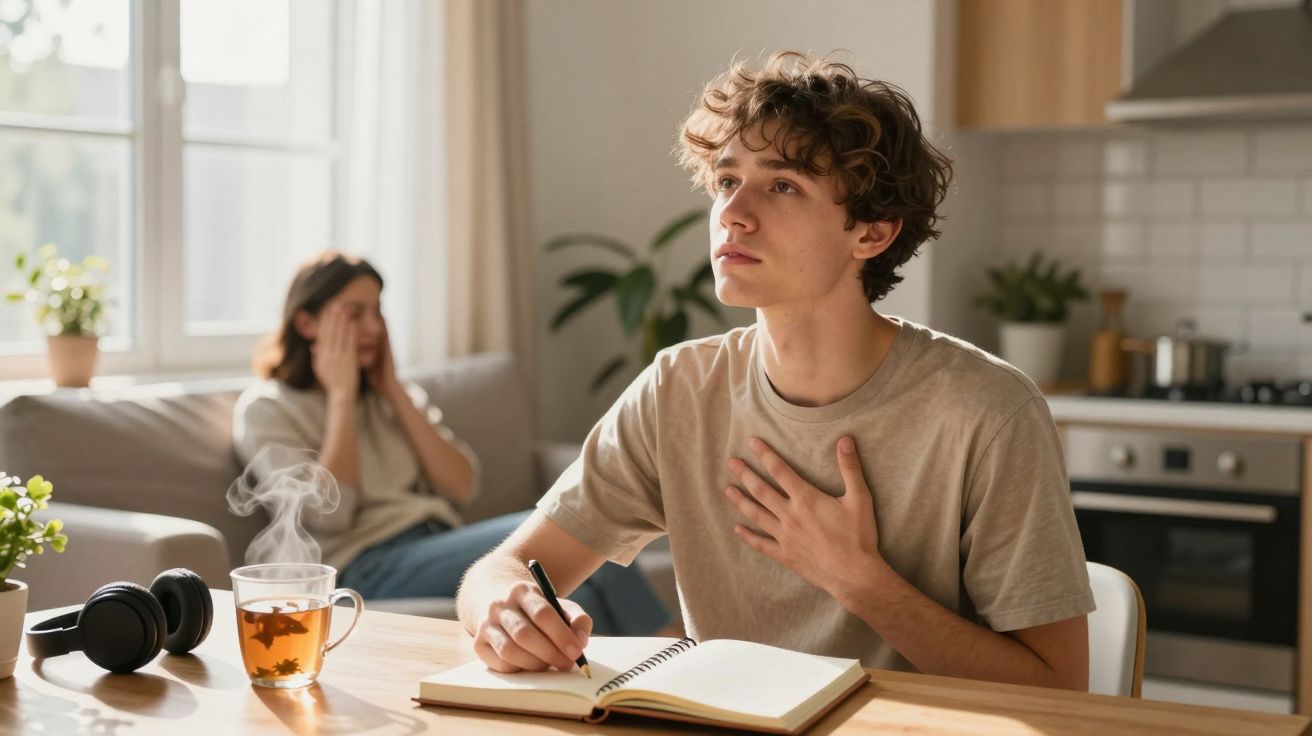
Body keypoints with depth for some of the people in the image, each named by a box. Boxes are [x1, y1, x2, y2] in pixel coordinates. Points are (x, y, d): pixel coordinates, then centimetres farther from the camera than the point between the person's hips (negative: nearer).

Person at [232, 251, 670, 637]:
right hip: (368, 571, -5)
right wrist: (341, 395, -3)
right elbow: (328, 513, -11)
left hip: (438, 550, 6)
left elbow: (461, 487, 7)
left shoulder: (393, 396, 21)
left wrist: (393, 391, 6)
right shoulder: (266, 409, 5)